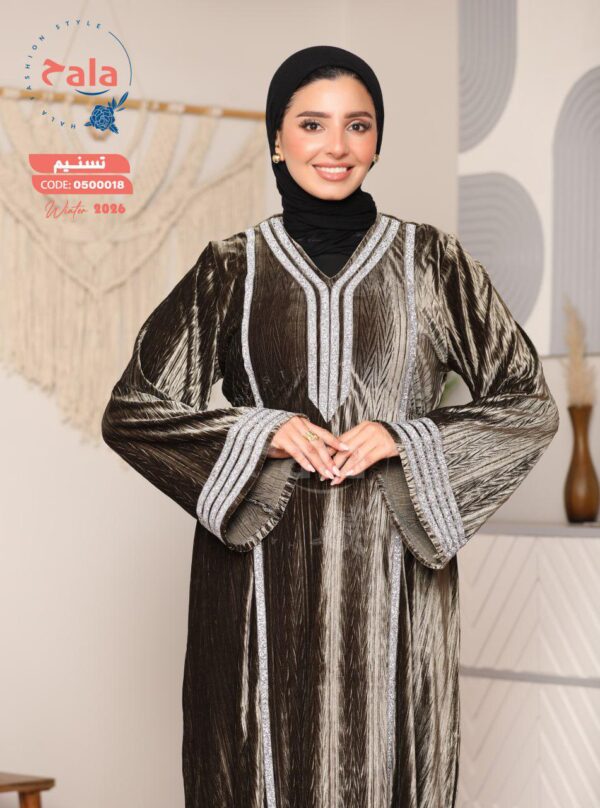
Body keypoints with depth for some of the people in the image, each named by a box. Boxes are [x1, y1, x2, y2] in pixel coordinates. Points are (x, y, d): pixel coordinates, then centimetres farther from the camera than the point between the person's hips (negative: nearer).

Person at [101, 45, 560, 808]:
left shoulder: (433, 260, 3)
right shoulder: (231, 267, 4)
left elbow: (529, 403, 6)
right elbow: (130, 408, 6)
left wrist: (404, 438, -9)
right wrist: (260, 431, -8)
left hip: (392, 572, 0)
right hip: (263, 575, 0)